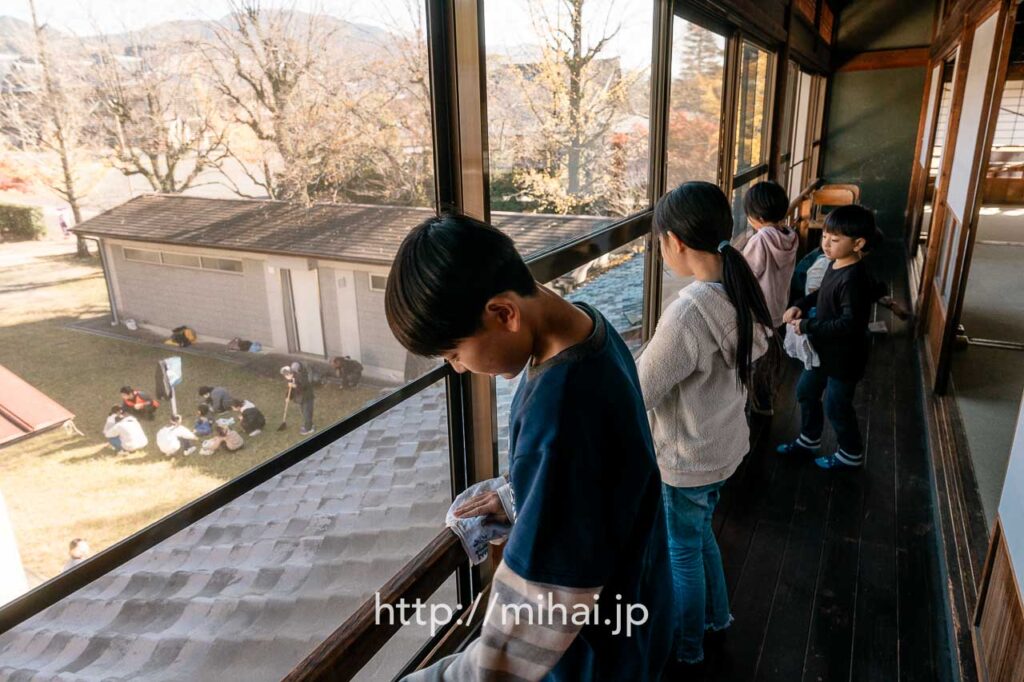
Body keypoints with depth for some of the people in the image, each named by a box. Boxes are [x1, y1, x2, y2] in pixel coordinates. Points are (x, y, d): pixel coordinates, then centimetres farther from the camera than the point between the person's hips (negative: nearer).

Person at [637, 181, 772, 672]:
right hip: (722, 444, 8)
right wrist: (645, 356, 6)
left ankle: (685, 650, 40)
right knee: (698, 534, 30)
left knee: (683, 552, 16)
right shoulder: (740, 294, -6)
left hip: (686, 459, -8)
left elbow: (636, 395, -24)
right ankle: (715, 615, 53)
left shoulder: (687, 313, -33)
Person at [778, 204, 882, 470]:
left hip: (844, 356, -9)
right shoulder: (836, 264, -1)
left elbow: (850, 324, -33)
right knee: (806, 391, 22)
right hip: (825, 349, 9)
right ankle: (809, 441, 42)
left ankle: (851, 455, 33)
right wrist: (801, 305, 0)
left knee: (837, 407, 9)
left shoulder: (854, 279, -30)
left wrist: (807, 326, -27)